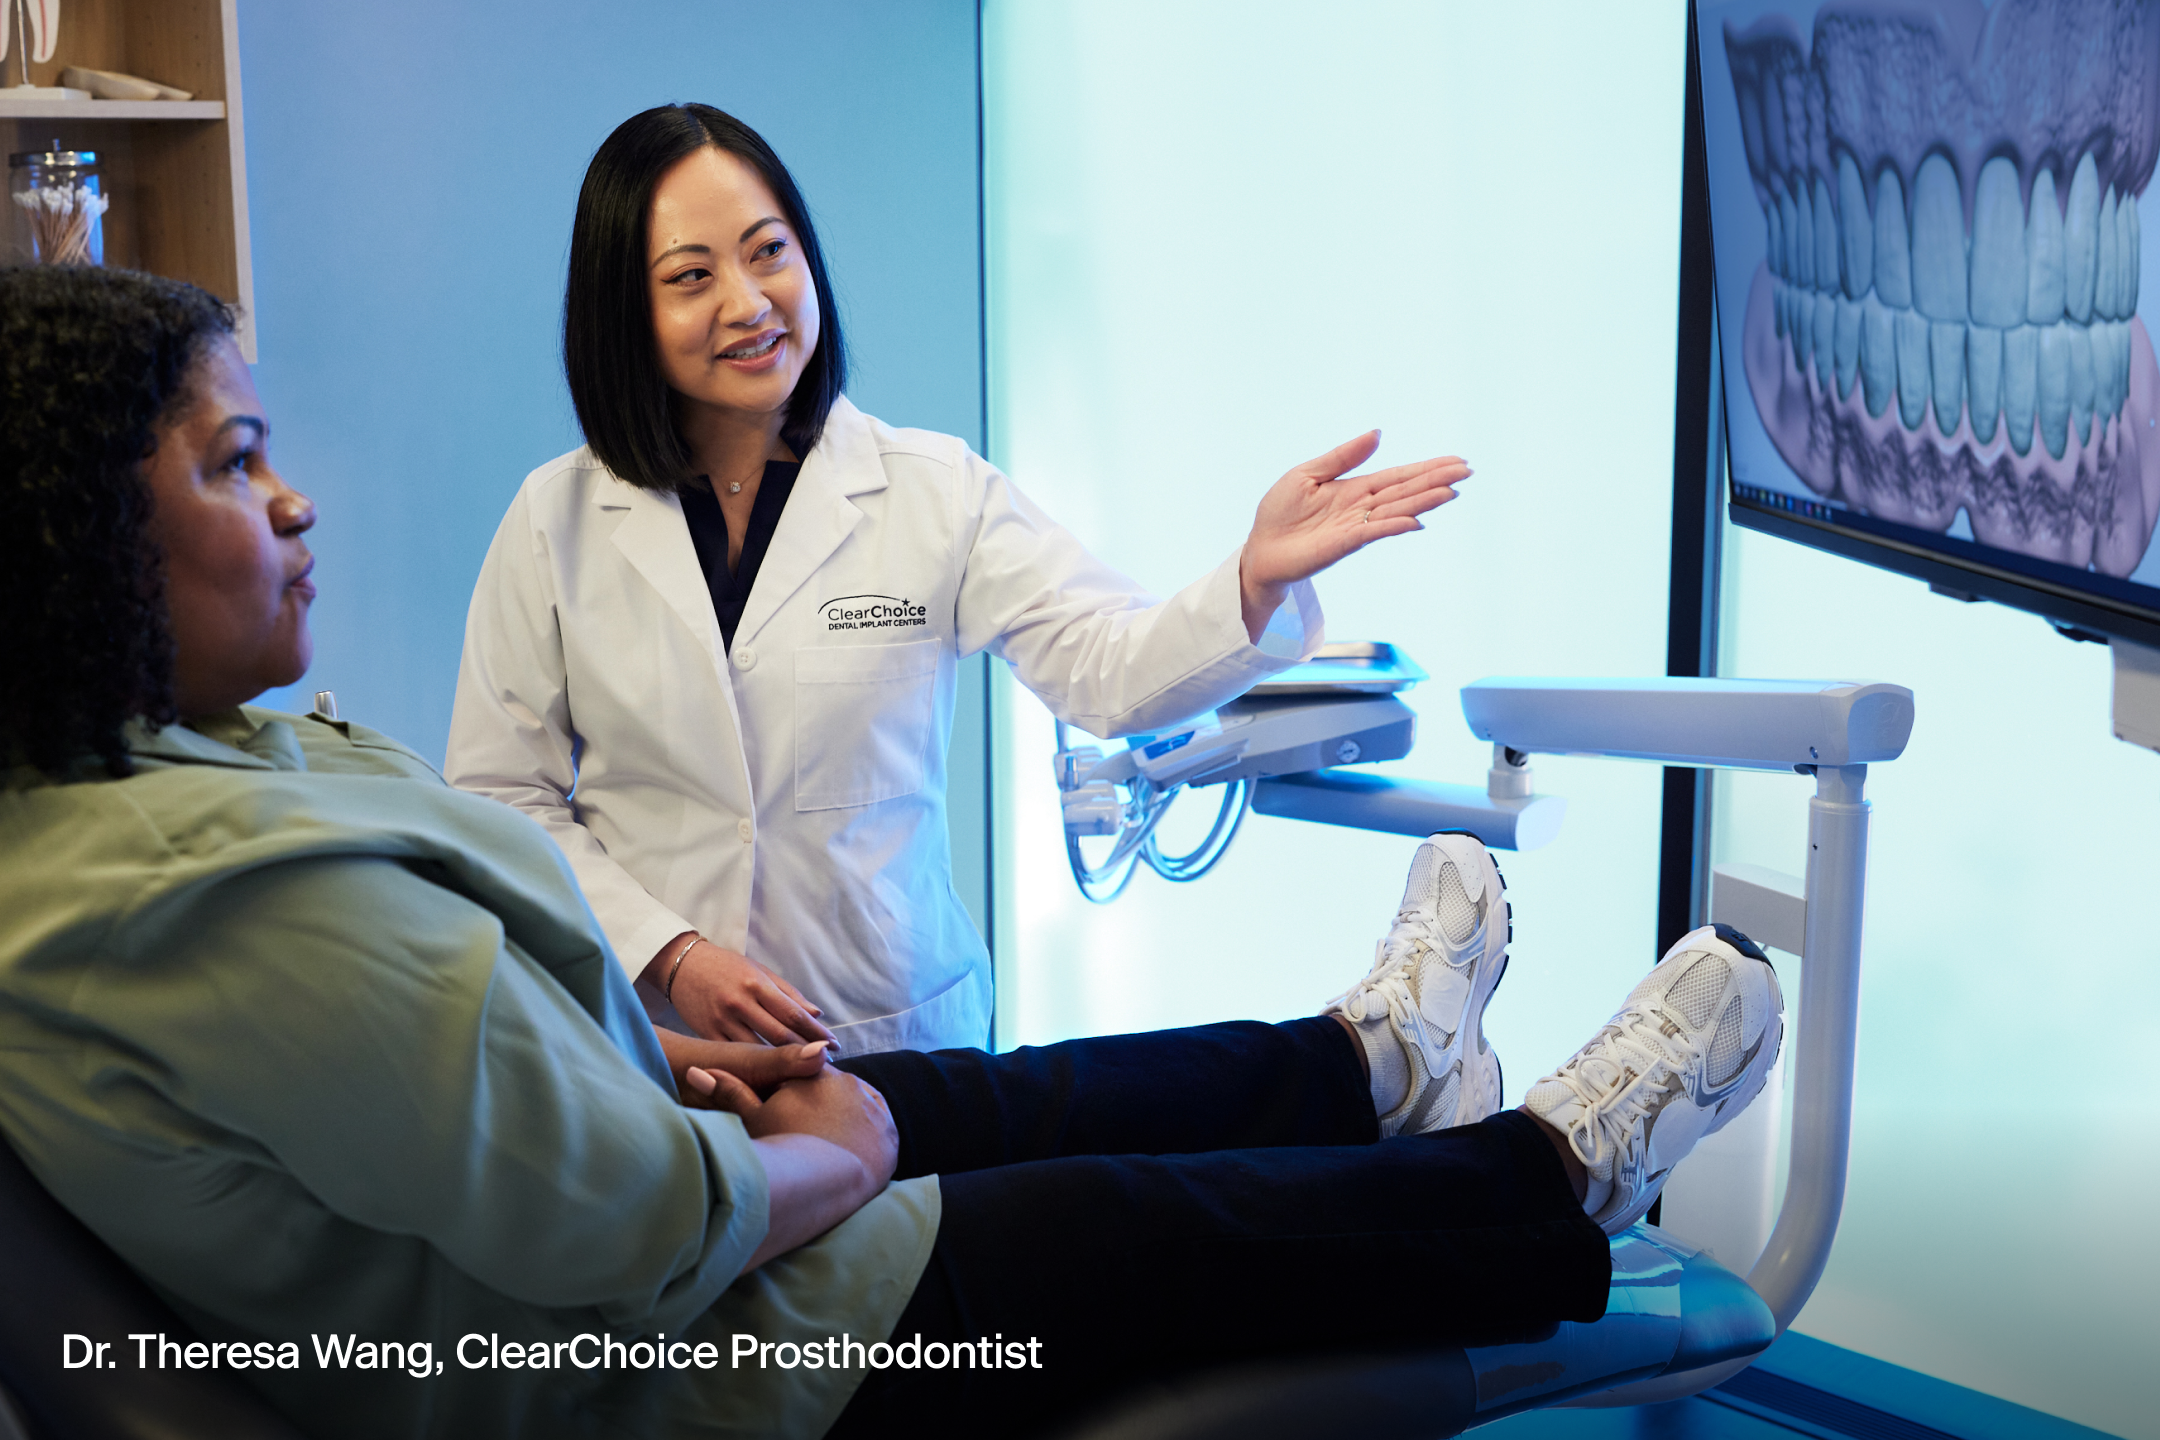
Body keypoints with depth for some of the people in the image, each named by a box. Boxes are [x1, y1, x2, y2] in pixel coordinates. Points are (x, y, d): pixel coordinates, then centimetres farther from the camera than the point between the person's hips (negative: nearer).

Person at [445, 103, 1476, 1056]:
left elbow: (1111, 670, -13)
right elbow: (499, 799, 1)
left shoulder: (934, 491, -1)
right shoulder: (557, 521, 0)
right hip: (641, 1042, 0)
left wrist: (1257, 576, -33)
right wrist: (665, 953, -12)